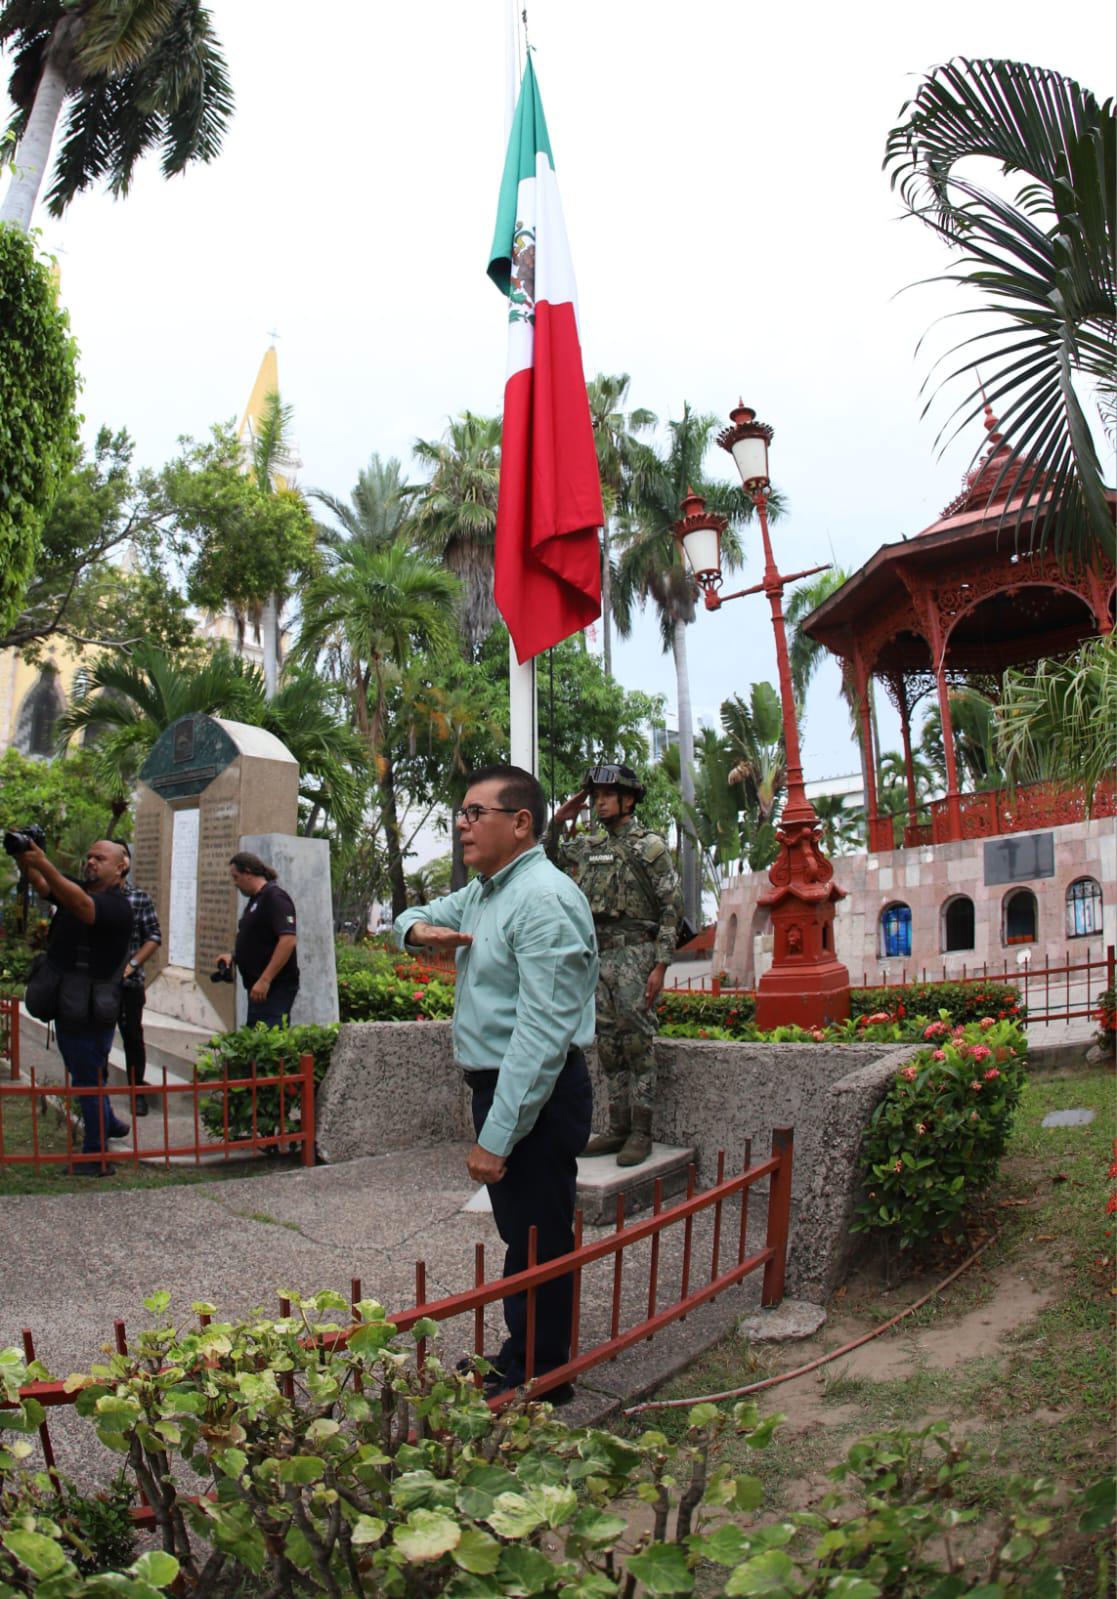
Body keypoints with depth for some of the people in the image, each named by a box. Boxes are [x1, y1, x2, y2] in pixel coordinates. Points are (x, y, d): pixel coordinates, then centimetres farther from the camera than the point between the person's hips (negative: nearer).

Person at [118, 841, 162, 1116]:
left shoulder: (140, 897, 5)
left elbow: (154, 936, 4)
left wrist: (132, 964, -7)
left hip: (130, 980, 0)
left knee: (133, 1037, 5)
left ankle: (137, 1093, 16)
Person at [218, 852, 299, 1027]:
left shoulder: (275, 897, -13)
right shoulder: (256, 899, 17)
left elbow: (289, 939, -24)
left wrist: (265, 980, -26)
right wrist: (234, 956, 11)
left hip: (275, 987, -10)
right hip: (259, 986, 10)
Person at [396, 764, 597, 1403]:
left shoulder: (544, 899, -21)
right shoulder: (482, 893, 11)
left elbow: (542, 1033, -26)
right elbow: (414, 918, 28)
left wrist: (497, 1136, -26)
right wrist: (420, 929, 1)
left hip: (538, 1095, -10)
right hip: (498, 1084, 10)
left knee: (540, 1243, 2)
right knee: (517, 1231, 20)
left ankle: (540, 1383, 17)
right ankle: (518, 1360, 35)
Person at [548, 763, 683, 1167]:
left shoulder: (649, 845, -5)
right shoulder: (588, 844, 13)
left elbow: (672, 906, -8)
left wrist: (660, 966, -15)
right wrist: (557, 821, 10)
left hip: (635, 956, -7)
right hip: (598, 955, 7)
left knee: (637, 1045, -4)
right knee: (608, 1047, 10)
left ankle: (641, 1134, 2)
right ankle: (618, 1129, 17)